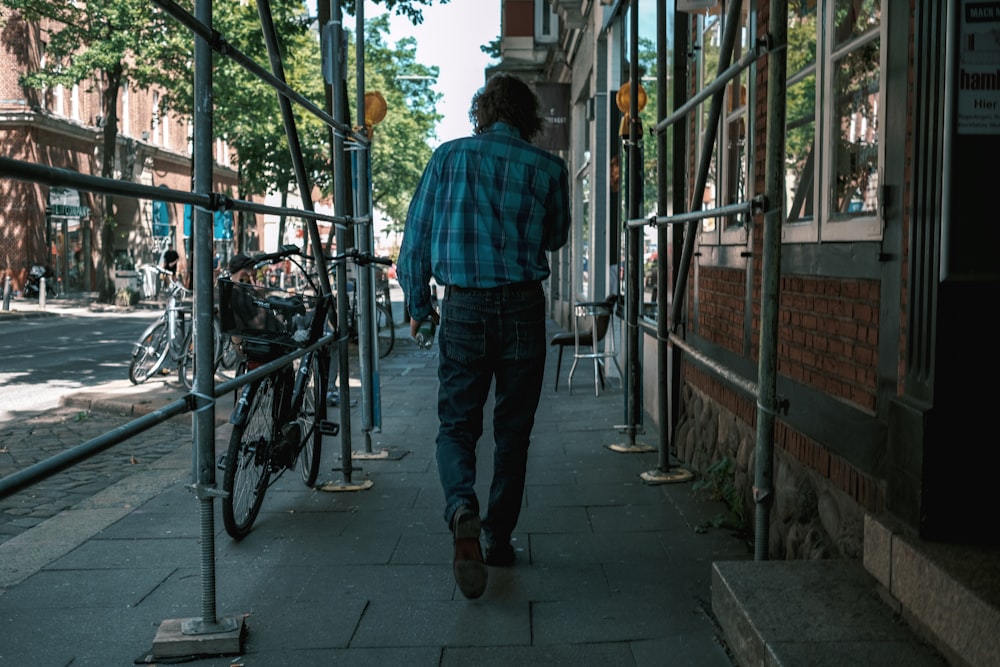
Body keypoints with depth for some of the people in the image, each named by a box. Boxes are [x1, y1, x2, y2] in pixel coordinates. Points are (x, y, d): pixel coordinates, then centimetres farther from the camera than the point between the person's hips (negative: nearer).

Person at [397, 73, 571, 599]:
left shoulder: (449, 157, 3)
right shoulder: (548, 168, 2)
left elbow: (416, 235, 4)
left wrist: (416, 303, 14)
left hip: (463, 306, 0)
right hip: (523, 308, 0)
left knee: (457, 424, 6)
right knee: (513, 430, 12)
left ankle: (462, 508, -21)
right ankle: (498, 536, 19)